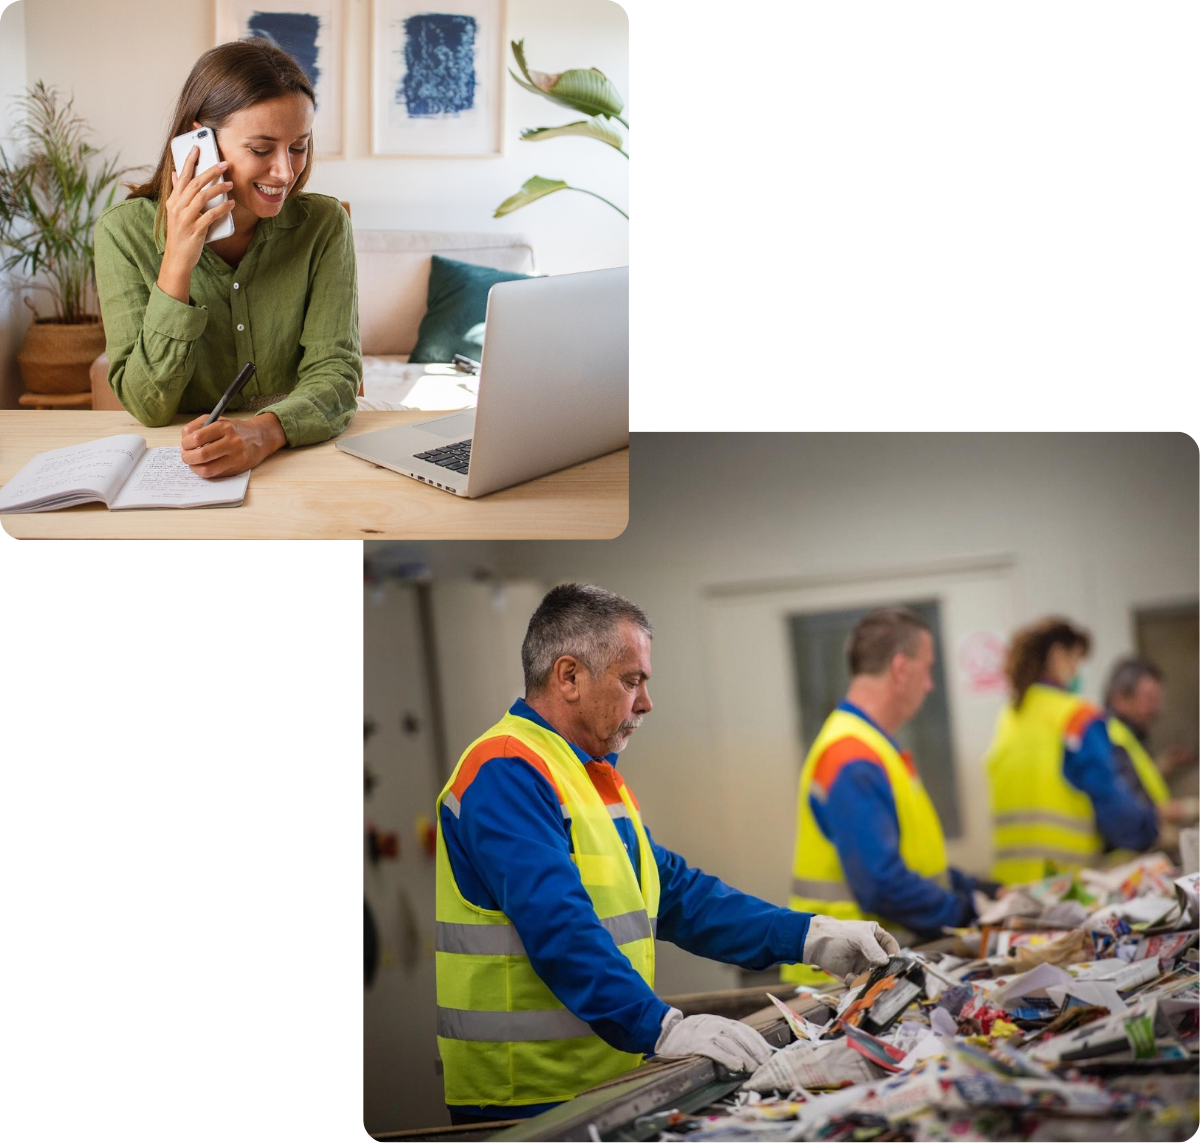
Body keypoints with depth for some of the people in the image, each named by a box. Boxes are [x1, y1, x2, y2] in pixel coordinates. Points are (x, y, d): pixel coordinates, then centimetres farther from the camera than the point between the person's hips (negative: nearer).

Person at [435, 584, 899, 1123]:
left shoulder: (595, 777, 17)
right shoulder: (507, 774, -15)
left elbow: (678, 894, 18)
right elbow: (557, 927, -27)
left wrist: (812, 937, 10)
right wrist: (663, 1028, -34)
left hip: (601, 1082, 9)